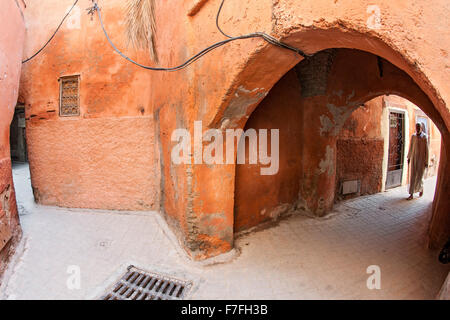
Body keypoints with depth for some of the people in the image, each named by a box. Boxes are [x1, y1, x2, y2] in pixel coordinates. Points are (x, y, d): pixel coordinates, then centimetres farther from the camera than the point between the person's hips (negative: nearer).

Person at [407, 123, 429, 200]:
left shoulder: (424, 137, -7)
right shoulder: (413, 136, 3)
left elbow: (426, 149, -7)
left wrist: (426, 161, -8)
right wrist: (409, 157, 11)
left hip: (421, 159, -3)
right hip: (414, 158, 3)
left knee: (419, 176, 3)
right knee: (412, 176, 1)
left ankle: (421, 189, 34)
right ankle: (411, 194, 5)